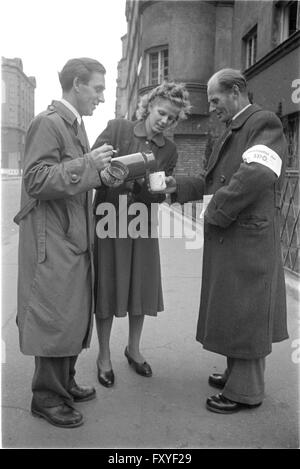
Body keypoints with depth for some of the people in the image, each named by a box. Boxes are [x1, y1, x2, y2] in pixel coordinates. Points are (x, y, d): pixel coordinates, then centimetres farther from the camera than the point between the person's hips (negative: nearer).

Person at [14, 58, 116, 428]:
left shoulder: (75, 124, 17)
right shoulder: (48, 123, -12)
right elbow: (37, 180, -20)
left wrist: (99, 173, 11)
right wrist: (86, 164, -22)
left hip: (74, 238, 10)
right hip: (52, 241, -10)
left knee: (76, 315, 15)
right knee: (55, 318, -2)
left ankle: (64, 383, 31)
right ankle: (47, 397, 15)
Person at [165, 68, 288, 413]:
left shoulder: (264, 123, -11)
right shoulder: (233, 132, 19)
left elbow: (258, 174, -27)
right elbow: (214, 181, 20)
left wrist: (217, 211, -19)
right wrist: (179, 187, 7)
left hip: (247, 237, -9)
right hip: (226, 237, 9)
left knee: (244, 311, 1)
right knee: (231, 309, 17)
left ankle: (245, 391, 16)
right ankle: (236, 373, 34)